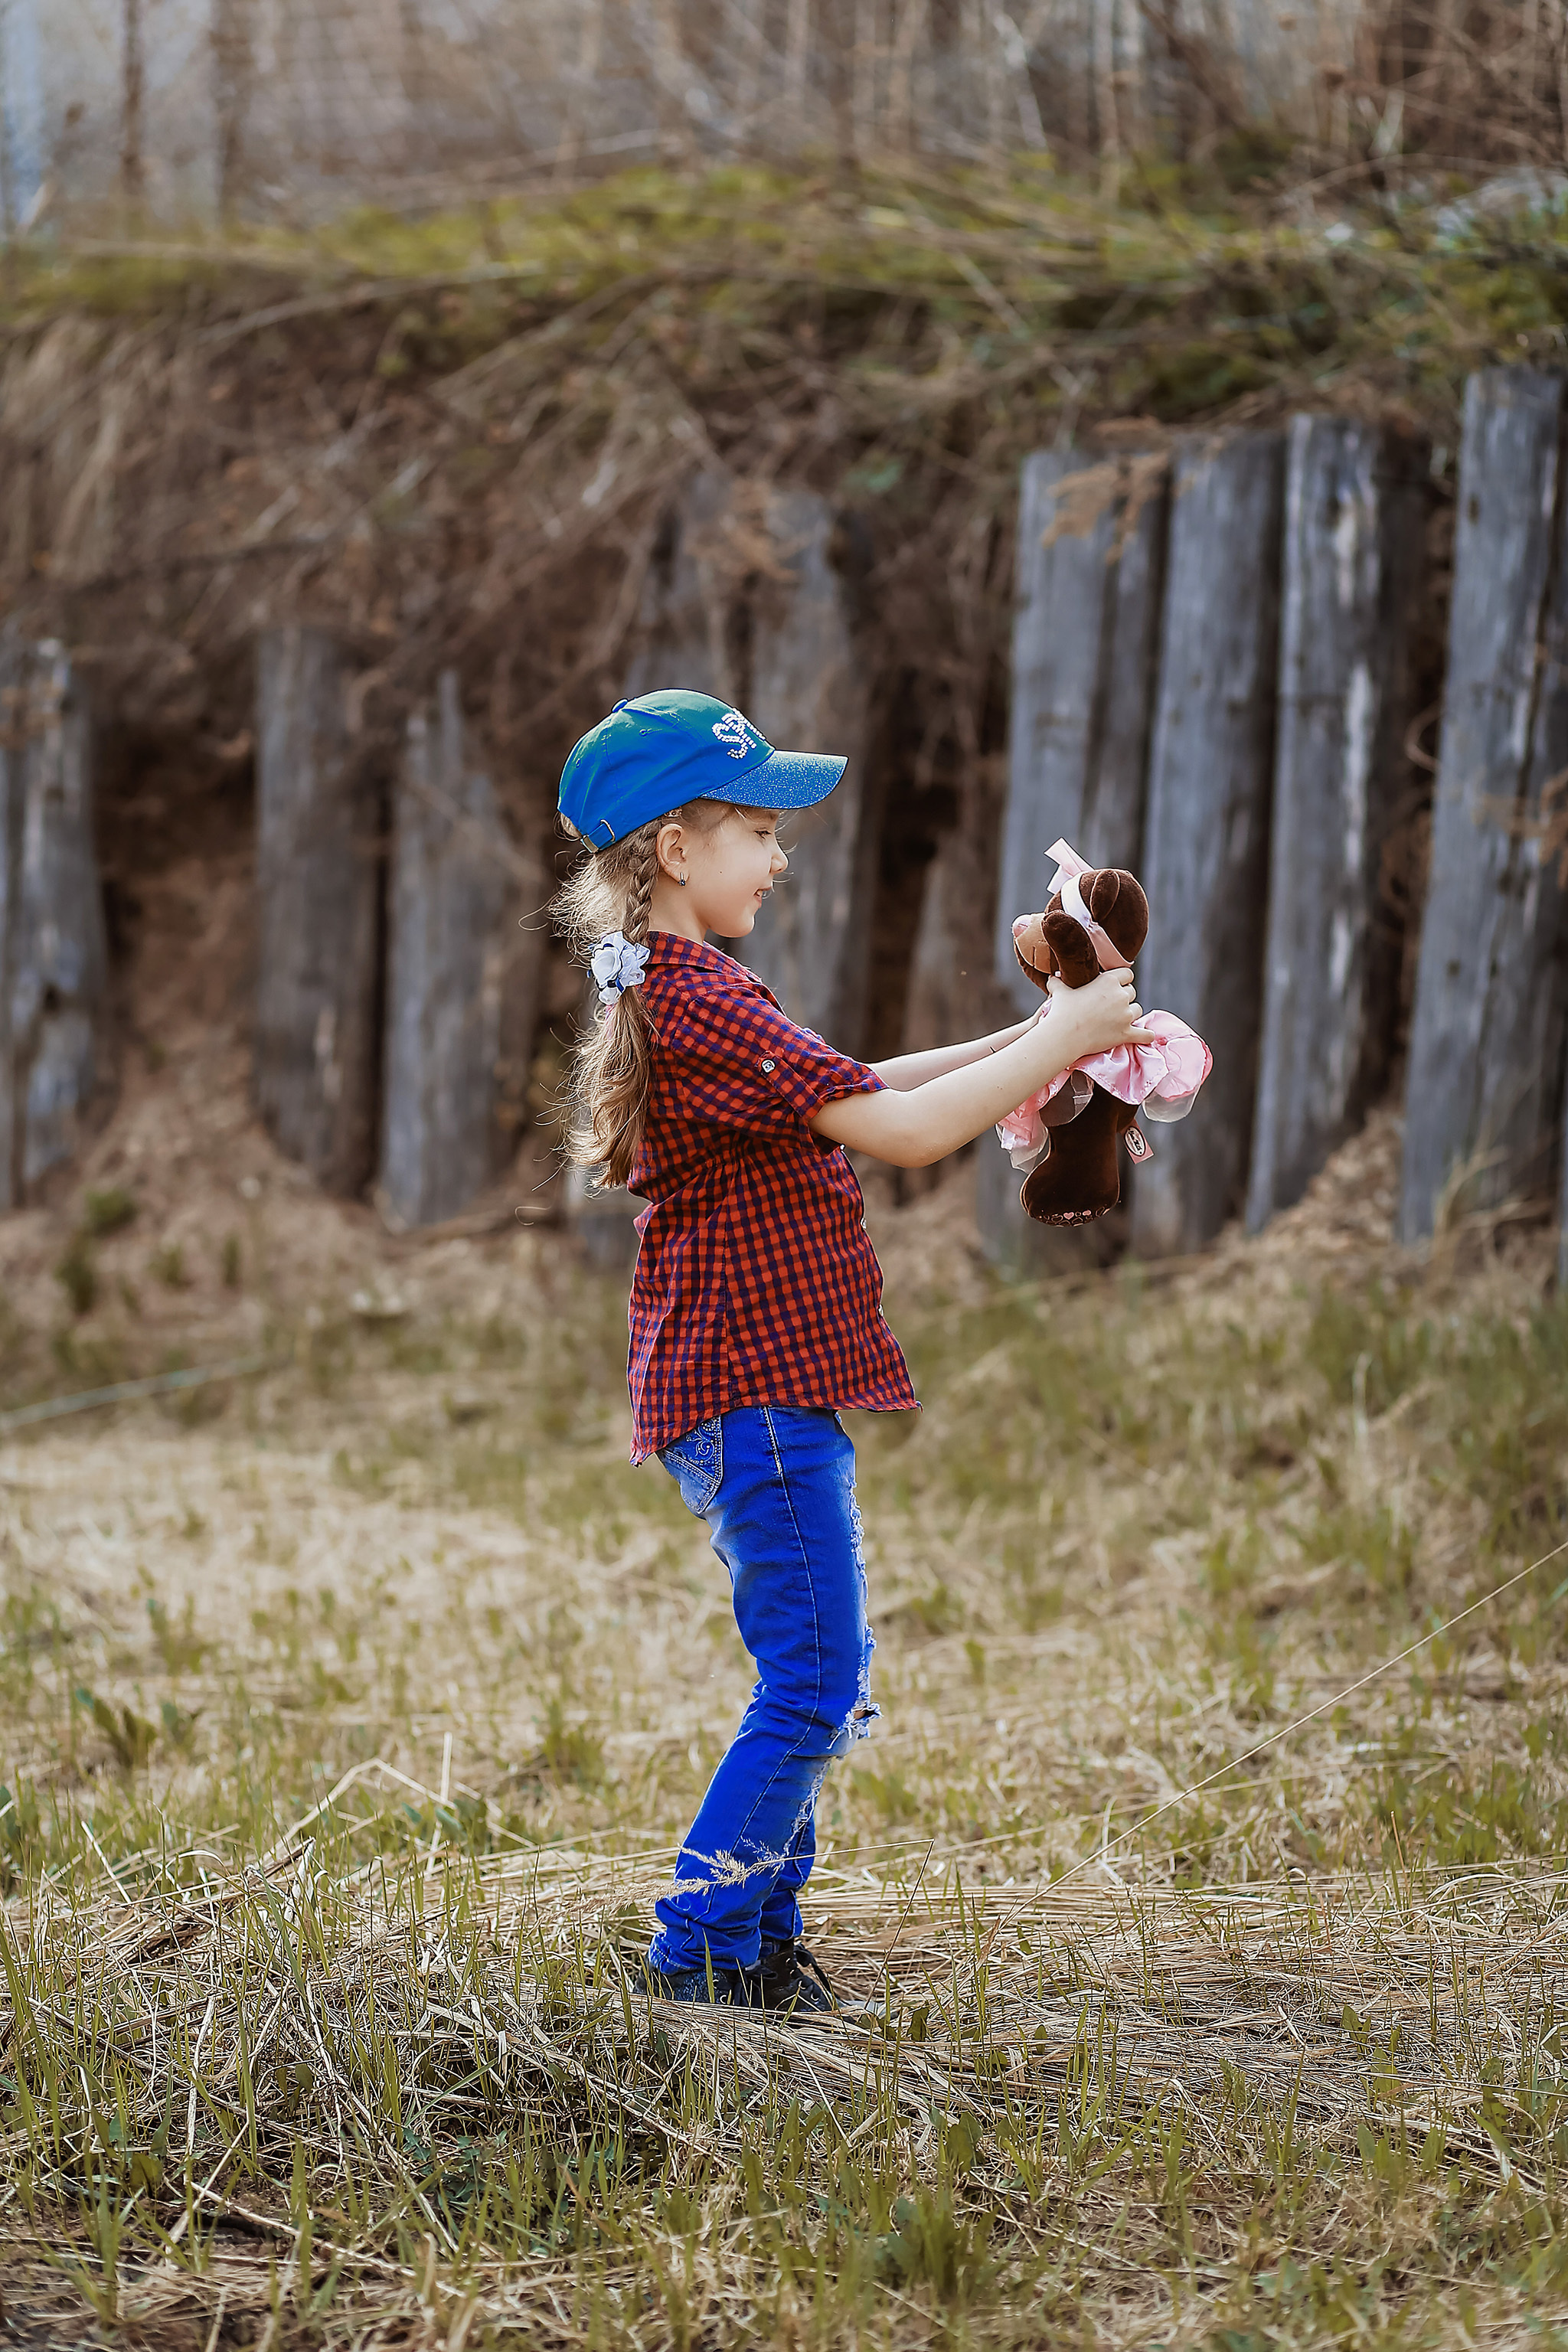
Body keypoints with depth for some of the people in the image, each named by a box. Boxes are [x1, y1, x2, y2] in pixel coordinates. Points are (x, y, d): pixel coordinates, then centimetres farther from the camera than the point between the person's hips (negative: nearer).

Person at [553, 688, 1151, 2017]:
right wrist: (1058, 1040, -13)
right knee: (813, 1686, -7)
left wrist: (1023, 1045, 13)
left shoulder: (674, 995, 16)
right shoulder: (703, 1007, -19)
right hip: (755, 1396, -11)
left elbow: (854, 1097, 22)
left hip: (769, 1394, 11)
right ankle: (700, 1948, -1)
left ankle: (760, 1939, 22)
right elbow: (904, 1130, -23)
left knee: (821, 1684, 15)